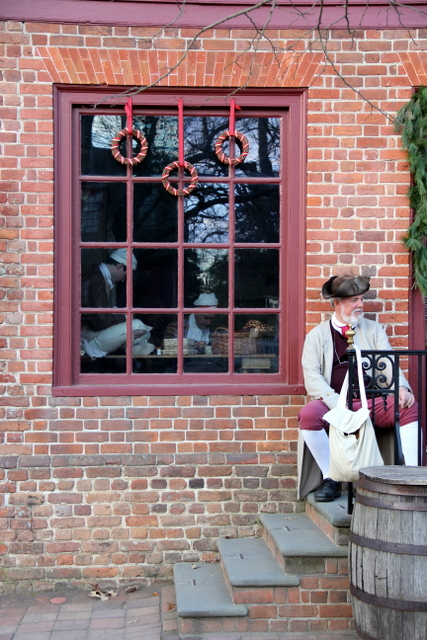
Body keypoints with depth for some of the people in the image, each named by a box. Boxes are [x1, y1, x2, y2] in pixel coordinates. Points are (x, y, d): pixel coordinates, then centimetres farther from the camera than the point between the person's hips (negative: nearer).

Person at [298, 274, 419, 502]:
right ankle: (330, 479, -19)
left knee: (410, 407, -25)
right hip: (332, 403, -2)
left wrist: (402, 388, -17)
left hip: (372, 402, 2)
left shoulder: (374, 330, 19)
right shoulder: (317, 335, 10)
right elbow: (312, 377, -2)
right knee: (309, 413, -33)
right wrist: (337, 404, -20)